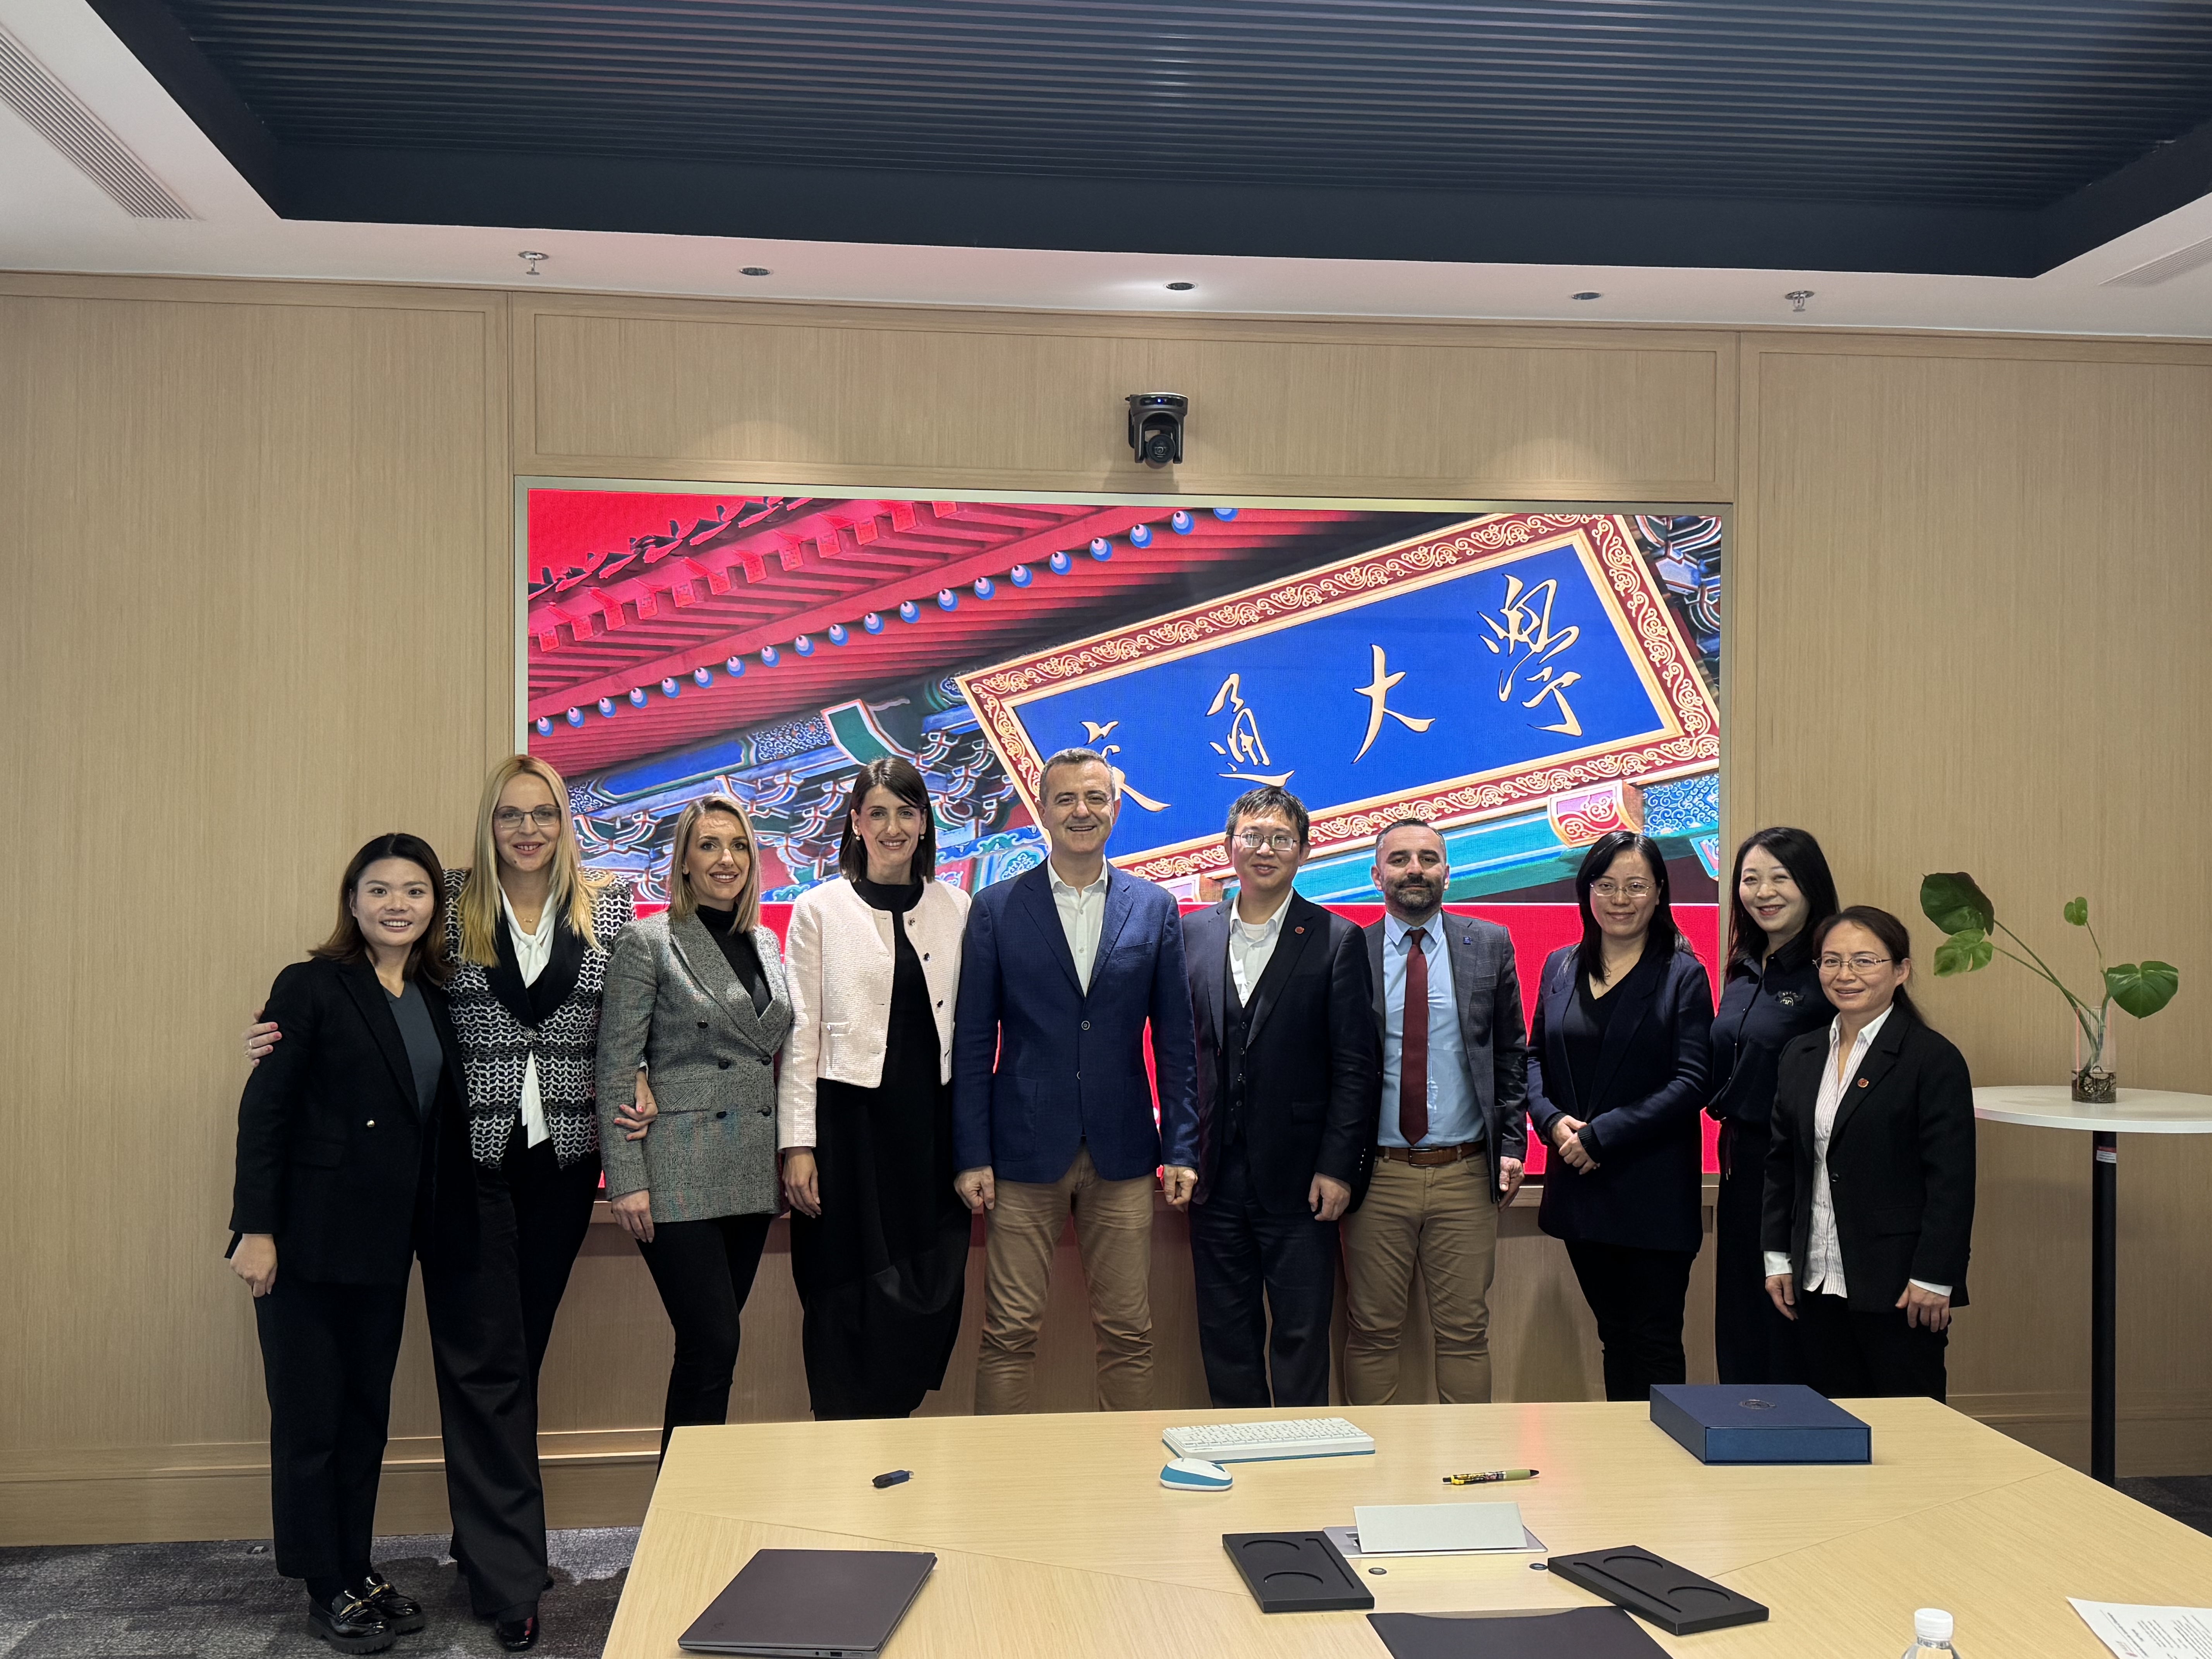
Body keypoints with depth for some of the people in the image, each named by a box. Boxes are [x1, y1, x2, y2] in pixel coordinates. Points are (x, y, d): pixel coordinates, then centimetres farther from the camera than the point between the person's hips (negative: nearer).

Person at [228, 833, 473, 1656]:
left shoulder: (436, 997, 8)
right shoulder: (311, 986, -9)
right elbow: (264, 1110, -12)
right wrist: (256, 1229, -16)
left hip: (385, 1244, 6)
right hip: (310, 1240, -5)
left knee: (368, 1413, 14)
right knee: (311, 1419, 5)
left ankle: (358, 1571, 27)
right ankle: (326, 1590, 18)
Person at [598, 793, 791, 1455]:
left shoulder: (766, 943, 13)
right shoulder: (648, 942, -5)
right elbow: (615, 1070, -8)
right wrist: (626, 1180, -13)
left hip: (752, 1175, 6)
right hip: (680, 1176, -6)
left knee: (710, 1346, 11)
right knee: (712, 1344, -7)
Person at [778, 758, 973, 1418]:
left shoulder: (955, 907, 9)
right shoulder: (820, 910, 2)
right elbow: (800, 1034, 0)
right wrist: (798, 1144, -6)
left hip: (932, 1120, 3)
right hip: (850, 1119, -3)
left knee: (931, 1300, 4)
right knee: (849, 1300, 2)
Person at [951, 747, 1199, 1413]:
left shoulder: (1155, 908, 5)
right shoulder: (996, 908, 1)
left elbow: (1174, 1038, 7)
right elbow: (973, 1040, 1)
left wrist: (1182, 1149, 2)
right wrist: (971, 1155, -4)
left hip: (1123, 1155, 2)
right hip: (1025, 1153, -1)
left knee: (1128, 1332, 8)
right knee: (1010, 1333, 3)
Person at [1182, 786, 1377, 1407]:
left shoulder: (1337, 940, -2)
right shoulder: (1193, 932, 7)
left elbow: (1357, 1065, -5)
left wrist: (1337, 1167, -10)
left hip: (1298, 1180, -3)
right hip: (1215, 1176, 3)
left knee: (1302, 1334, 4)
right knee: (1225, 1332, 12)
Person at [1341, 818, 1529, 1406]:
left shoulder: (1490, 945, 6)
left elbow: (1512, 1053, 10)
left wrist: (1512, 1145, 2)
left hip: (1465, 1175, 1)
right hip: (1377, 1175, -1)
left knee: (1465, 1331, 8)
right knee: (1372, 1333, 6)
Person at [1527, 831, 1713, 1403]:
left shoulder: (1683, 974, -5)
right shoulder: (1560, 967, 9)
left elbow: (1690, 1082, -12)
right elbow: (1535, 1057, 11)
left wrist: (1600, 1135, -17)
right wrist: (1553, 1120, -9)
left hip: (1654, 1189, -4)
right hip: (1580, 1185, 4)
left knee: (1655, 1341, 2)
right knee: (1614, 1334, 15)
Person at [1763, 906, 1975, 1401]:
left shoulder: (1935, 1060, -7)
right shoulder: (1801, 1056, 11)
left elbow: (1952, 1183, -10)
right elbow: (1781, 1165, 15)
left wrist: (1933, 1281, -14)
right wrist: (1777, 1258, 10)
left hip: (1898, 1288, -5)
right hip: (1818, 1287, 6)